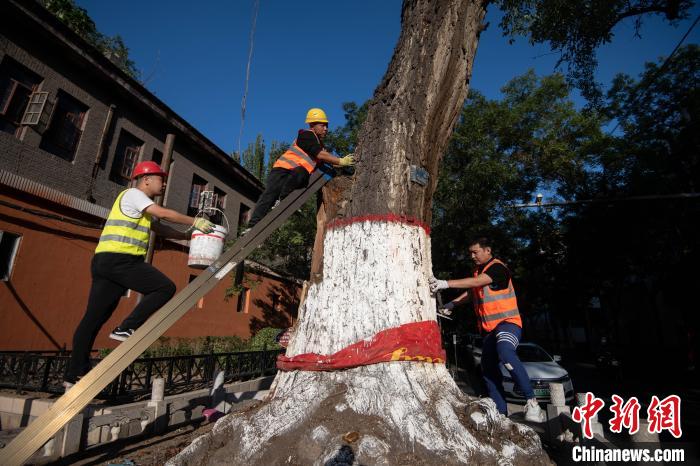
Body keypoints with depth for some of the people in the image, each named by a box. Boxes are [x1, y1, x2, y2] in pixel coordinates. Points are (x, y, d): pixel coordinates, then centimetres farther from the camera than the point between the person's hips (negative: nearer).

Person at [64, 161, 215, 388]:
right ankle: (126, 329, -9)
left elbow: (161, 229, 25)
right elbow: (164, 213, -14)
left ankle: (74, 376, 14)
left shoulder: (140, 204, 26)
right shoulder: (133, 194, -3)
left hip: (106, 262, 10)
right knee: (165, 287, -10)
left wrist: (187, 236, 17)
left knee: (94, 318, 9)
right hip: (119, 259, -10)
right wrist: (195, 222, -7)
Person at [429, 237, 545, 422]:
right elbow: (471, 291, 28)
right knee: (488, 369, 6)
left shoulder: (497, 268, -13)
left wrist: (446, 283, -35)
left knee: (505, 352, -36)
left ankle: (532, 402, -25)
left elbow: (476, 283, -28)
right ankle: (501, 412, 14)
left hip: (508, 322, -9)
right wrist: (452, 304, 12)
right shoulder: (478, 271, 15)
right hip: (489, 328, 9)